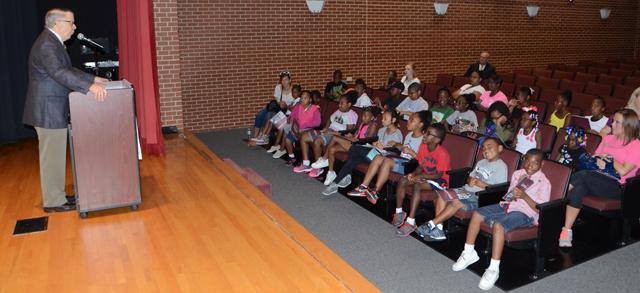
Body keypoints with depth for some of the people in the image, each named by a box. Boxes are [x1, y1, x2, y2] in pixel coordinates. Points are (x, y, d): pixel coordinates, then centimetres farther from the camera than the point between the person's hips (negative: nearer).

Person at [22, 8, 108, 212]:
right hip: (48, 111, -10)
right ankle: (53, 202, 8)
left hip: (51, 109, 10)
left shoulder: (52, 42, 14)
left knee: (54, 156, 16)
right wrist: (89, 86, -41)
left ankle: (56, 196, 27)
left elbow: (68, 70, 22)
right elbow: (60, 73, -33)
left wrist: (92, 79, 16)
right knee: (53, 157, -2)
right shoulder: (47, 45, -19)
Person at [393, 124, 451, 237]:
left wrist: (421, 176, -30)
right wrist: (414, 174, -15)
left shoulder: (442, 154, -25)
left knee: (417, 185, -33)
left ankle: (411, 222, -32)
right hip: (425, 176, 8)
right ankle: (399, 212, -2)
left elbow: (439, 175, -23)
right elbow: (420, 166, 5)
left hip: (440, 180, -7)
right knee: (403, 180, -14)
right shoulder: (423, 147, -3)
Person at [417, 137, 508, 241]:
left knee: (456, 201, -31)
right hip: (466, 190, 8)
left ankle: (431, 225, -21)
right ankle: (438, 229, -15)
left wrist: (479, 183, -19)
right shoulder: (481, 162, 20)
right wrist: (470, 180, -4)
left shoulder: (501, 166, -6)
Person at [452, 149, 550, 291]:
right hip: (506, 205, 7)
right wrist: (511, 195, -2)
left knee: (498, 225, -34)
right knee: (477, 214, -13)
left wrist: (524, 196, -24)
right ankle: (469, 253, 0)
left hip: (524, 213, -7)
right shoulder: (517, 174, 14)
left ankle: (494, 269, -29)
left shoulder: (544, 183, -5)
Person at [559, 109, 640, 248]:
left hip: (616, 186, -5)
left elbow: (623, 171, -11)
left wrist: (608, 157, 2)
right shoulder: (608, 139, 20)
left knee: (583, 175, -33)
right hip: (597, 180, 5)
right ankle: (566, 231, -38)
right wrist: (598, 159, -1)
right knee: (578, 190, -31)